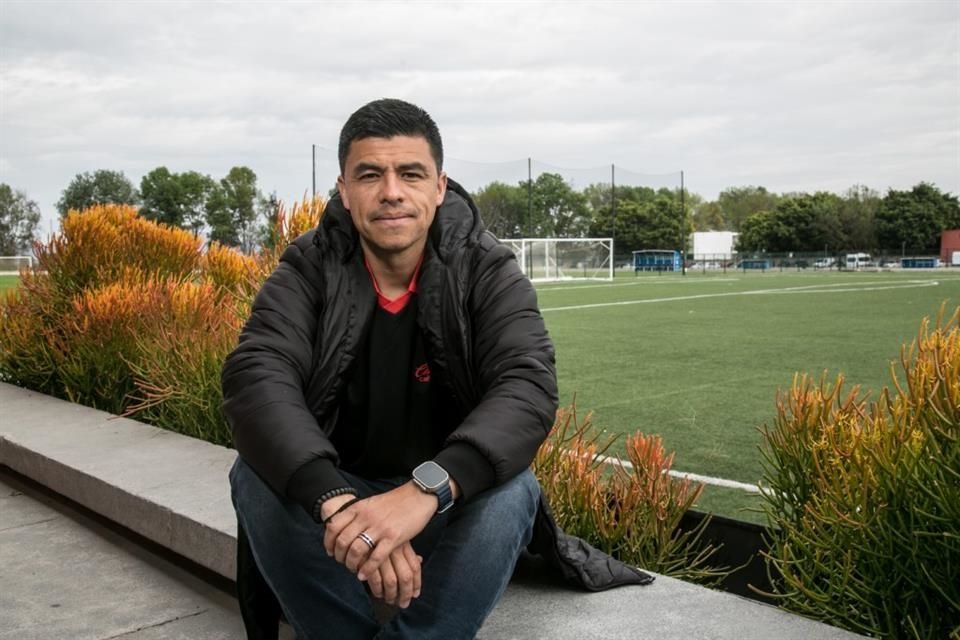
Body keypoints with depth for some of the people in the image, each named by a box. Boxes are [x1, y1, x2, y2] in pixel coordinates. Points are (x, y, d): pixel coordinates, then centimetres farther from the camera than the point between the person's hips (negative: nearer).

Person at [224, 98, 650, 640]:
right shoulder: (309, 271, -11)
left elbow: (528, 388, -29)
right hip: (338, 492, 1)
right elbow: (257, 379, -27)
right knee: (256, 477, -27)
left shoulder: (488, 274, -13)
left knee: (510, 493, -31)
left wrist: (425, 490, -47)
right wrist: (336, 500, -46)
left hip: (452, 504, -1)